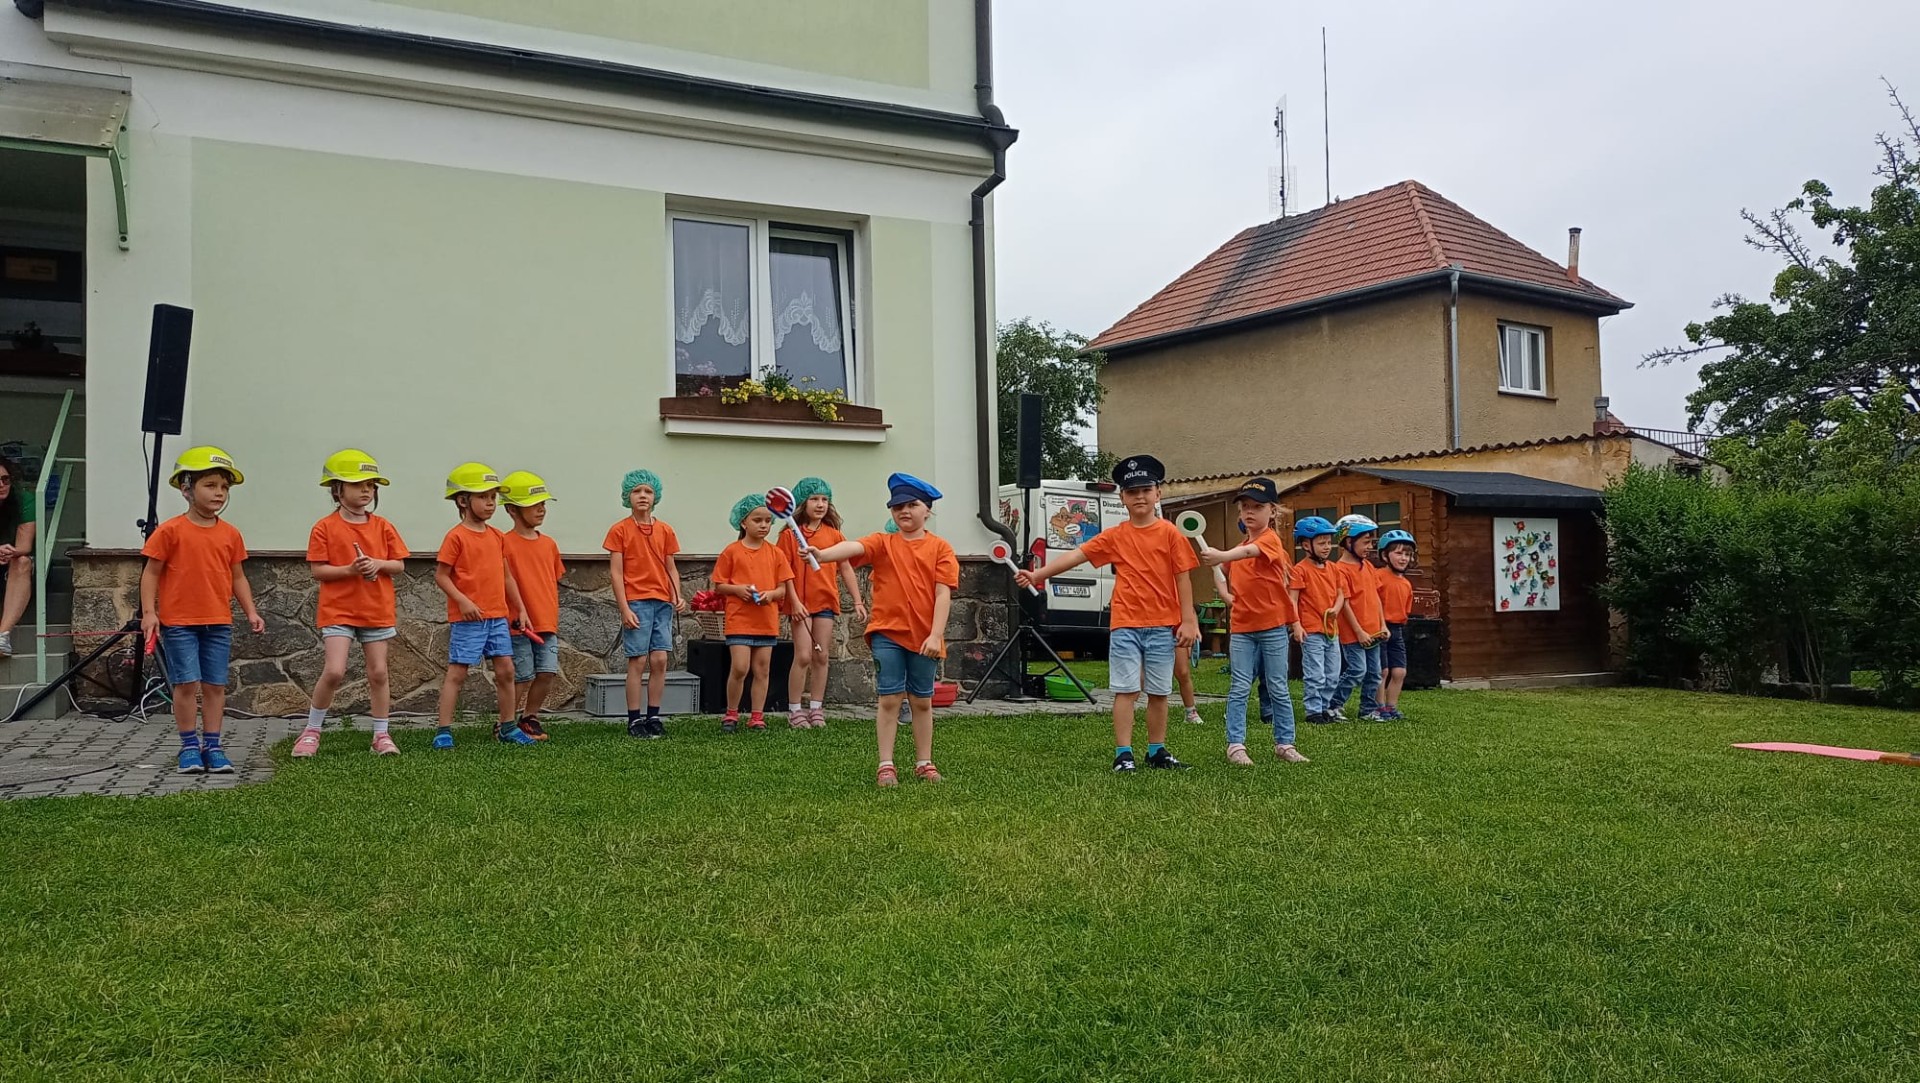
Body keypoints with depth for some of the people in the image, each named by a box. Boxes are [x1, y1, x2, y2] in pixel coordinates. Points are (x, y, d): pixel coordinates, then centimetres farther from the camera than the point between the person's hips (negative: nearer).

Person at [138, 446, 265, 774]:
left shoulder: (230, 534, 6)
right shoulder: (171, 531, -5)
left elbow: (237, 576, 12)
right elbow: (151, 573, -2)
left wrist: (251, 612, 5)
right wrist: (149, 612, -9)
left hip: (219, 623, 4)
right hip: (179, 622, -3)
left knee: (215, 685, 6)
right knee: (187, 684, -2)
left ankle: (212, 746, 14)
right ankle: (190, 747, 10)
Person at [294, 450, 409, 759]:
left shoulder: (382, 527, 5)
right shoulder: (325, 528, -4)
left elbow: (399, 565, 6)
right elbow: (317, 570, -7)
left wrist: (378, 564, -13)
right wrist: (349, 569, -20)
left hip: (377, 611, 3)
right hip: (338, 611, -3)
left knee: (378, 673, 7)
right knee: (334, 671, -12)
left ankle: (381, 735, 17)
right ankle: (311, 730, 8)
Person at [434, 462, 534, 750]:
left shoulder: (497, 537, 12)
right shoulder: (456, 537, -7)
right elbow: (441, 576, -8)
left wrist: (521, 609, 16)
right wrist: (463, 601, -19)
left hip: (498, 616, 6)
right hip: (467, 619, -6)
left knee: (506, 670, 7)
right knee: (457, 672, -2)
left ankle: (507, 727, 18)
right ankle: (444, 730, 4)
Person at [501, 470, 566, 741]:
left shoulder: (549, 544, 12)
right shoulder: (506, 544, -8)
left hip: (547, 624, 6)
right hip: (519, 626, -6)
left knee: (548, 672, 1)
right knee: (523, 676, -1)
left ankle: (529, 718, 20)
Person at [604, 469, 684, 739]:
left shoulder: (665, 531, 11)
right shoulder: (619, 530, 0)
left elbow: (671, 568, 13)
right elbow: (617, 573, -2)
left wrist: (677, 596, -3)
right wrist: (624, 609, -9)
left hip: (662, 602, 4)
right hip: (636, 602, -4)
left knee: (660, 660, 0)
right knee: (638, 661, -4)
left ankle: (653, 716, 9)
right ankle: (634, 719, 3)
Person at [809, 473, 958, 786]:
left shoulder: (940, 547, 1)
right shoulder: (882, 543, 2)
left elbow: (943, 594, -6)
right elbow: (853, 547, -19)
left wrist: (935, 635, -15)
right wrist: (822, 554, -40)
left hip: (925, 637, 0)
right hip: (887, 633, 0)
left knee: (921, 701, 11)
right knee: (889, 699, 1)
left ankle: (924, 763, 22)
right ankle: (886, 766, 7)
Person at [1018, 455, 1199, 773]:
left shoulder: (1170, 533, 1)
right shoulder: (1114, 536, 4)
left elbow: (1182, 578, 1)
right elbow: (1076, 555, -1)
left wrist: (1187, 621, -4)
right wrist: (1037, 574, -10)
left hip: (1162, 626, 0)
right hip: (1125, 625, 0)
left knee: (1158, 692, 8)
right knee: (1126, 690, -2)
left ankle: (1157, 751, 21)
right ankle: (1123, 754, 2)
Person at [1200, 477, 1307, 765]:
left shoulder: (1271, 539, -10)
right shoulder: (1239, 548, 10)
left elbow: (1250, 551, -33)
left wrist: (1223, 556, -52)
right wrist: (1231, 596, 2)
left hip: (1273, 626, -5)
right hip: (1242, 628, 5)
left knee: (1279, 688, 5)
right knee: (1239, 689, 0)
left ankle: (1284, 743, 16)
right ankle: (1235, 745, 3)